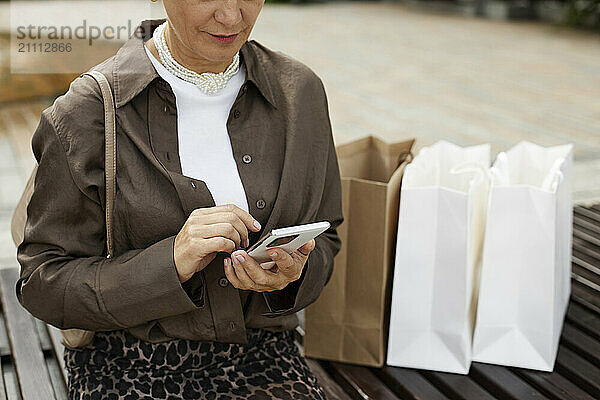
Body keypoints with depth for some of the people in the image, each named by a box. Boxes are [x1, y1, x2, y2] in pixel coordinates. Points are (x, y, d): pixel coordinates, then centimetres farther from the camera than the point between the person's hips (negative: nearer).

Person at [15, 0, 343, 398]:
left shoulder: (301, 90, 2)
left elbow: (323, 239, 11)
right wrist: (172, 262, -22)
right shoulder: (87, 110, -9)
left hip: (260, 361, 4)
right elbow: (43, 283, -7)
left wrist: (291, 274, -13)